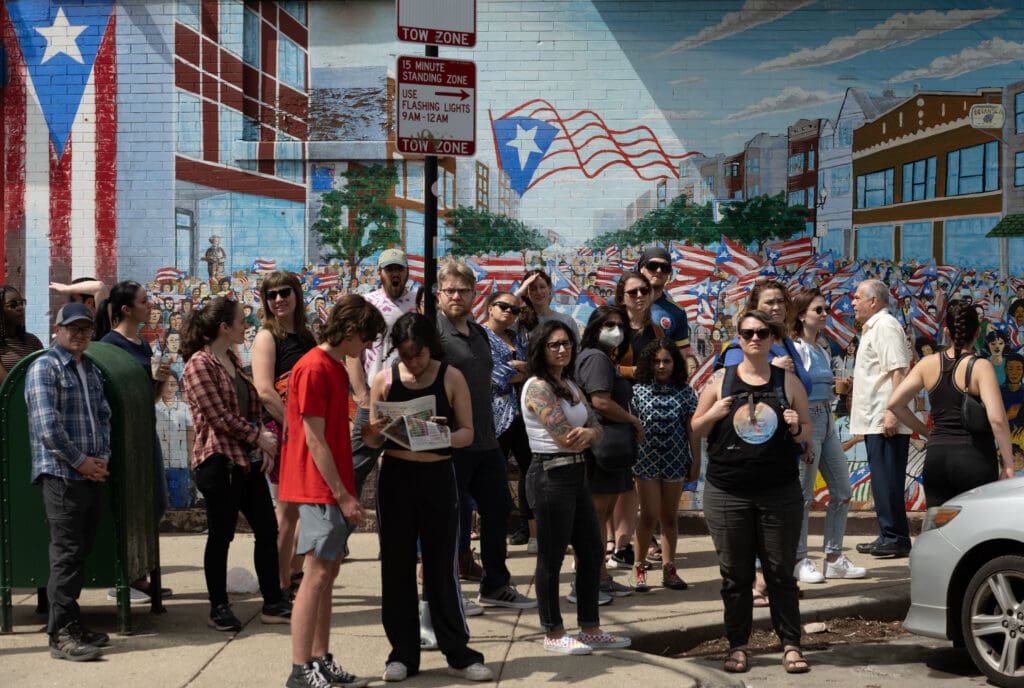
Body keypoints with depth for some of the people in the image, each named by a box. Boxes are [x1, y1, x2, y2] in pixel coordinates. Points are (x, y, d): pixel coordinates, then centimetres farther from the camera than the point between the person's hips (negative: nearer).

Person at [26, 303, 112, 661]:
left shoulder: (90, 369, 18)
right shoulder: (44, 367, -6)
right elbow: (47, 426, -14)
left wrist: (103, 457, 2)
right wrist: (80, 462, -11)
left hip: (92, 474, 7)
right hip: (61, 474, -7)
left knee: (81, 550, 10)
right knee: (67, 552, -8)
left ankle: (71, 623, 18)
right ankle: (61, 634, -3)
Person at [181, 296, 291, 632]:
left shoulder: (231, 360, 15)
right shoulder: (199, 364, -12)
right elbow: (219, 417, -18)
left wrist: (264, 442, 4)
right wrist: (259, 437, -10)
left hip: (248, 459, 9)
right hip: (219, 461, -8)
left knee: (267, 529, 8)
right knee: (221, 535, 1)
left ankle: (273, 603, 17)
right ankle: (219, 608, 13)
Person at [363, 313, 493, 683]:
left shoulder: (451, 378, -1)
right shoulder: (384, 380, 1)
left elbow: (468, 432, -2)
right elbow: (373, 440, 6)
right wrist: (372, 432, -18)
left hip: (438, 476, -1)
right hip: (395, 477, 1)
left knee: (442, 565, 3)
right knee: (396, 565, 5)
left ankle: (458, 652, 12)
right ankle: (403, 652, 15)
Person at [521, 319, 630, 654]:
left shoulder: (571, 386, 14)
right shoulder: (537, 387, -13)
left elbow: (596, 429, 9)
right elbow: (564, 437, -18)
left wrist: (587, 433, -15)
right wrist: (585, 436, 2)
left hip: (576, 474, 9)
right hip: (551, 474, -9)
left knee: (592, 552, 13)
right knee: (551, 558, 1)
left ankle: (590, 629, 24)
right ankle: (553, 634, 12)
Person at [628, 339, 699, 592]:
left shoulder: (685, 392, 4)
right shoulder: (638, 390, 0)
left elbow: (692, 429, 5)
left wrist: (696, 461, 2)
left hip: (675, 463, 2)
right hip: (646, 461, -2)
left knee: (670, 517, 9)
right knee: (649, 516, -4)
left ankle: (669, 569, 15)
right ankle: (639, 568, 7)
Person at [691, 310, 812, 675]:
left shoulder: (788, 381, 6)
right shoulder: (721, 379, 5)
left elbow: (808, 432, 12)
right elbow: (697, 428, 11)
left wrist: (796, 428, -11)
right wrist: (714, 414, -10)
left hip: (779, 492, 0)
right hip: (727, 492, 0)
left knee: (781, 572, 4)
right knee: (735, 574, 6)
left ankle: (791, 645, 12)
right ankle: (737, 646, 15)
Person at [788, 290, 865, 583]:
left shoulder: (822, 350, 15)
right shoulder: (794, 348, -10)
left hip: (826, 420, 9)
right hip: (805, 419, -9)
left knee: (842, 491, 9)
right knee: (803, 494, -2)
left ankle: (834, 559, 16)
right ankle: (799, 561, 7)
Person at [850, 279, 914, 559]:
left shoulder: (885, 326, -11)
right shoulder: (871, 328, 21)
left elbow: (899, 370, -20)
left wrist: (892, 413, -25)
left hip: (885, 421, -10)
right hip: (875, 420, 10)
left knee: (886, 480, -7)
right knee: (883, 480, 12)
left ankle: (894, 538, -3)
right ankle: (890, 536, 17)